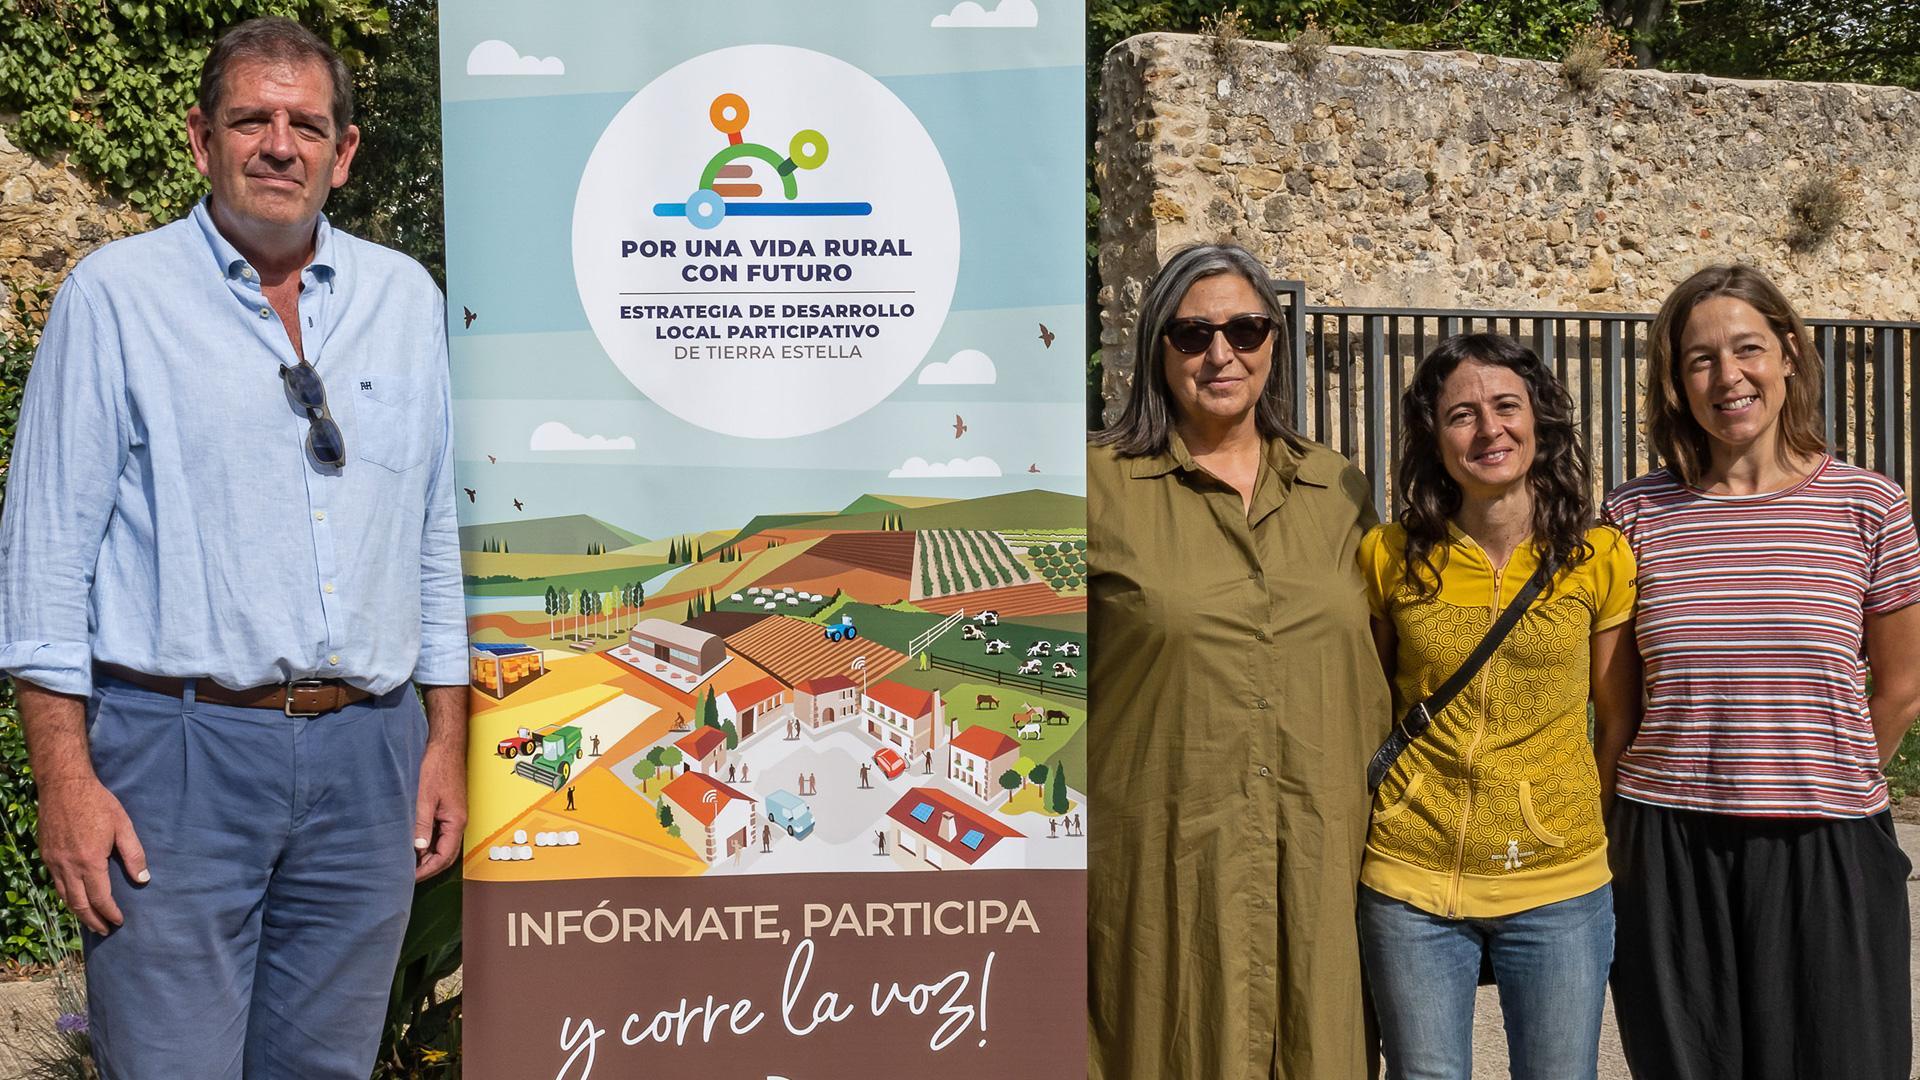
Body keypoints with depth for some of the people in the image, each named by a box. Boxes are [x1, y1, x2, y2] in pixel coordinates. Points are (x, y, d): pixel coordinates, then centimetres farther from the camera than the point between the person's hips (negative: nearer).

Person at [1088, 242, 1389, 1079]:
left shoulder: (1337, 491, 9)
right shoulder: (1101, 484, -3)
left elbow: (1371, 675, 15)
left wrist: (1373, 828, 11)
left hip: (1317, 862, 4)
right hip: (1165, 860, -3)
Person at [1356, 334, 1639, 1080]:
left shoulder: (1600, 558, -3)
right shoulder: (1389, 556, -2)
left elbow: (1621, 724, 5)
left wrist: (1626, 849, 4)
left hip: (1561, 885, 0)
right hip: (1410, 882, 0)